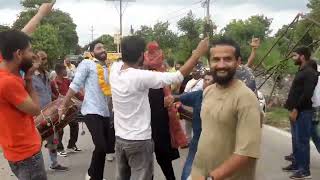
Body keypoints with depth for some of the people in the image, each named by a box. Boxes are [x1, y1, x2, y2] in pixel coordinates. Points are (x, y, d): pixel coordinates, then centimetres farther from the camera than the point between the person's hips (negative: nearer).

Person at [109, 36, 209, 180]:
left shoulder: (114, 69, -5)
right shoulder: (140, 77, -23)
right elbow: (179, 76, -19)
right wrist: (199, 52, -12)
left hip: (119, 138, 7)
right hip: (139, 141, -7)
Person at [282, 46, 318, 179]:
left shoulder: (310, 73, -12)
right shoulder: (301, 72, 17)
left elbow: (307, 94, -20)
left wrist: (296, 110, -19)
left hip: (303, 112, -9)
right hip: (296, 111, 9)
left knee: (302, 141, -5)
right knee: (296, 140, 14)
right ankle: (296, 164, 24)